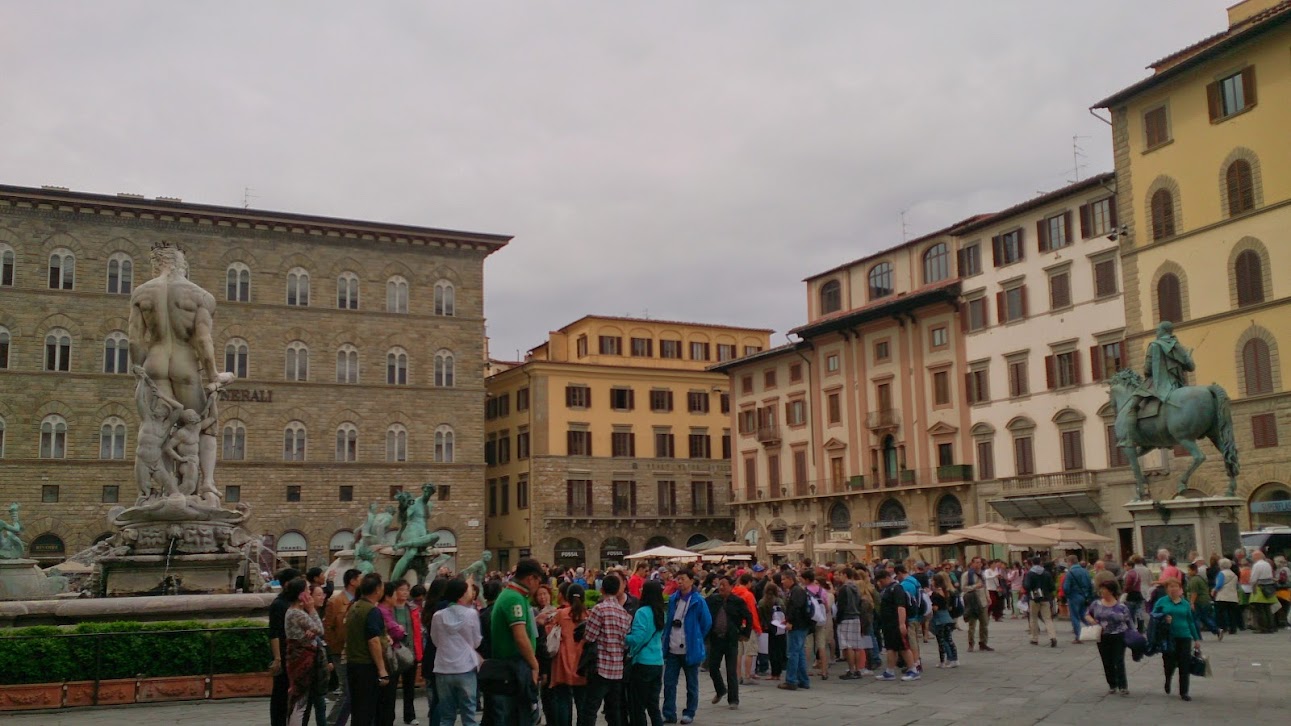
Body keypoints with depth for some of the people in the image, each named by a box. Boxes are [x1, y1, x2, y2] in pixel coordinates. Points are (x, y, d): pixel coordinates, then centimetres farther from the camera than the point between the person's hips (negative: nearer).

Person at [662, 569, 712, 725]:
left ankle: (689, 713, 21)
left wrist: (696, 639, 5)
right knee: (669, 683, 5)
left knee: (691, 684, 10)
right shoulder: (673, 599, 4)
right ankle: (669, 713, 12)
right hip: (673, 649, 4)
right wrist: (667, 639, 13)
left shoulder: (698, 601, -11)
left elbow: (706, 623, -4)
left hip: (690, 649, -4)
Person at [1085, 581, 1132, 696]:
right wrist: (1092, 621, -6)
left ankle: (1123, 686, 1)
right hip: (1102, 638, 3)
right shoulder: (1096, 604, 4)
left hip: (1118, 637, -3)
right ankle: (1112, 685, 21)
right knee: (1107, 663, 8)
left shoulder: (1121, 606, -4)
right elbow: (1087, 614, 14)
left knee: (1119, 662, -7)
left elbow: (1129, 622, 2)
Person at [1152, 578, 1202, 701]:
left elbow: (1191, 622, 15)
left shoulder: (1185, 604, 9)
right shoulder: (1162, 601, 2)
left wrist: (1196, 639, 15)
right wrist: (1163, 618, -16)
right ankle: (1168, 679, 30)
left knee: (1184, 665, 0)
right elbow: (1153, 615, 4)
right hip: (1168, 637, -2)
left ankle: (1184, 692, 10)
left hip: (1184, 637, 2)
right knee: (1170, 662, -5)